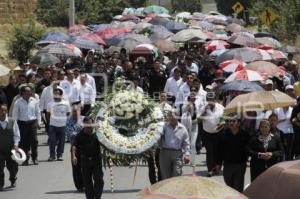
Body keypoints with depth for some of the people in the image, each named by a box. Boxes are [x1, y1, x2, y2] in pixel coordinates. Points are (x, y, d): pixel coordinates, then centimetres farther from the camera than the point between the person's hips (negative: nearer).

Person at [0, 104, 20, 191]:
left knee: (13, 167, 12)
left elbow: (16, 134, 0)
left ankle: (13, 180, 40)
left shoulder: (12, 121, -5)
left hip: (11, 149, 1)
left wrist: (16, 144, -12)